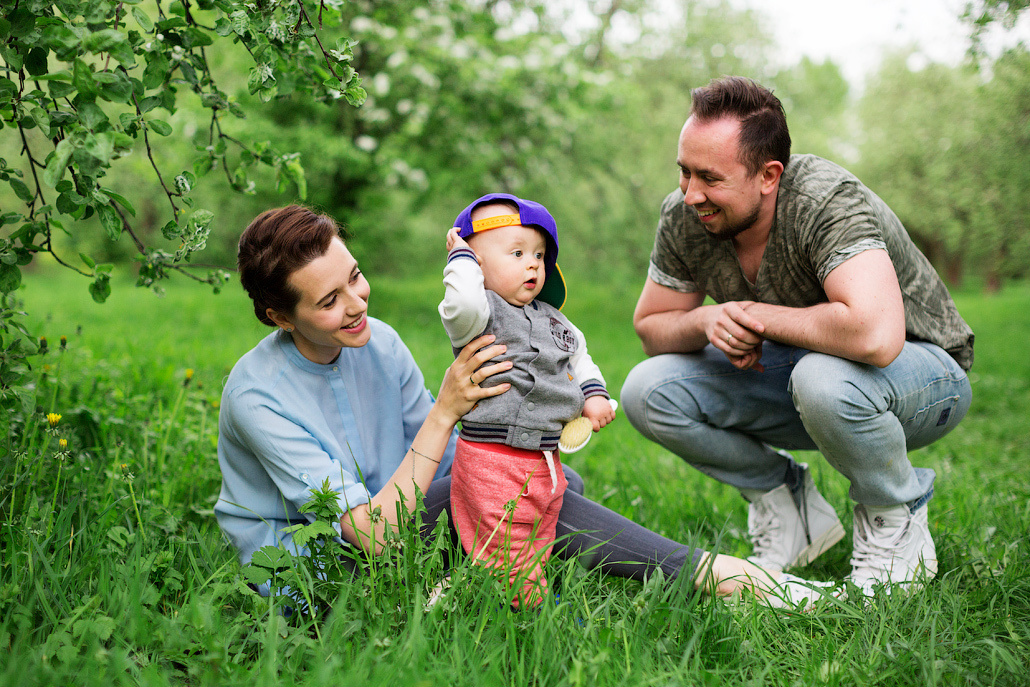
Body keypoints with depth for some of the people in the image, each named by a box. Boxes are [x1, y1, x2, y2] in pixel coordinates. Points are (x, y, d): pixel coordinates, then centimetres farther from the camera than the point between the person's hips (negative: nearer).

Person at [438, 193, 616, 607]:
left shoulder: (550, 318, 15)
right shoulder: (481, 313, -11)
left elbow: (578, 354, 28)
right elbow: (464, 305, -35)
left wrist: (593, 391, 11)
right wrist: (461, 258, -19)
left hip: (546, 460, 8)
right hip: (493, 461, -8)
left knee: (537, 556, 17)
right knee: (510, 565, -4)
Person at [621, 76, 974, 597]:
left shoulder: (828, 203, -32)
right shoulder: (683, 217, -13)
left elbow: (875, 337, -48)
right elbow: (651, 328, 0)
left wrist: (761, 317, -31)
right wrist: (706, 321, -23)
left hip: (926, 368, -6)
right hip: (797, 368, 6)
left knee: (824, 378, -41)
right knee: (648, 391, -14)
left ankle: (897, 527, -9)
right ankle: (788, 508, 6)